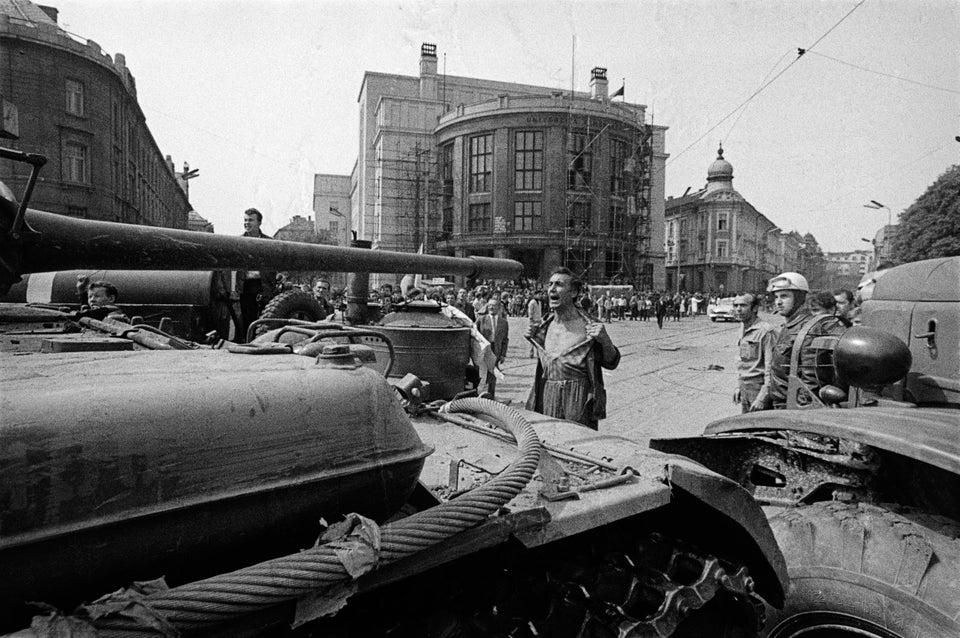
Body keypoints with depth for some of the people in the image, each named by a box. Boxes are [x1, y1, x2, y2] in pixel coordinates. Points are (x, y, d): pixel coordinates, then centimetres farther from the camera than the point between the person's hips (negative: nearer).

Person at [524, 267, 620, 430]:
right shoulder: (546, 324, 6)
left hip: (578, 399, -5)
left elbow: (611, 363, -5)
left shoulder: (587, 326, -11)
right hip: (547, 397, 5)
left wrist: (605, 341, -23)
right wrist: (533, 338, 9)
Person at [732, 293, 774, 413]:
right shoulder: (743, 329, 11)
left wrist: (762, 398, -21)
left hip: (759, 386, -8)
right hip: (745, 388, 8)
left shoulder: (765, 331, -17)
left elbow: (771, 368, -19)